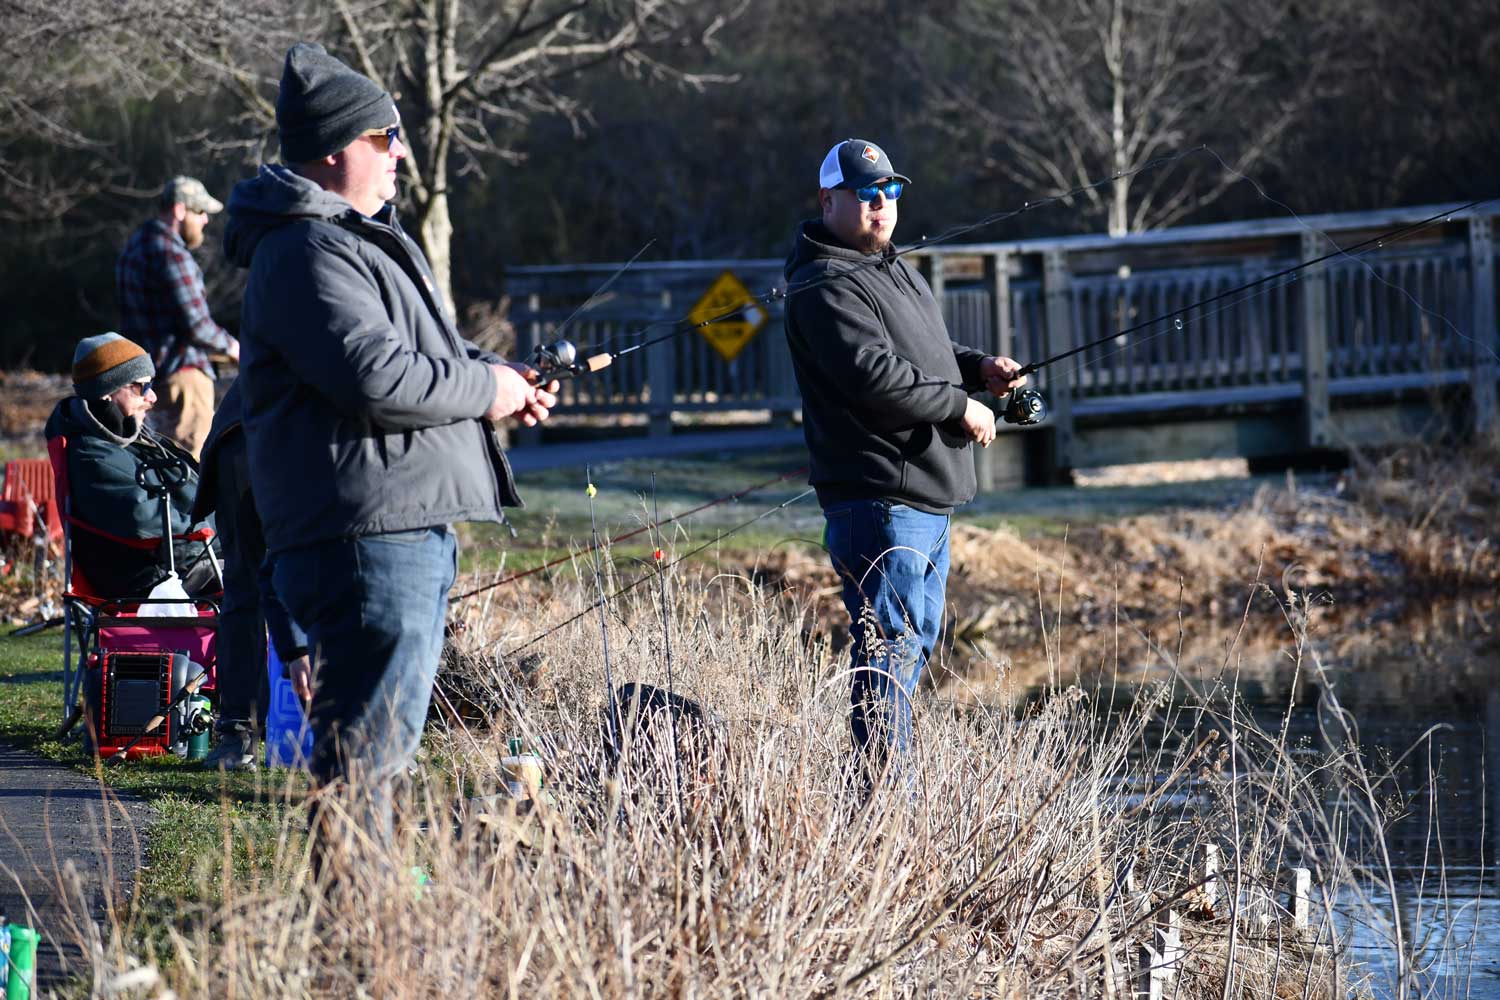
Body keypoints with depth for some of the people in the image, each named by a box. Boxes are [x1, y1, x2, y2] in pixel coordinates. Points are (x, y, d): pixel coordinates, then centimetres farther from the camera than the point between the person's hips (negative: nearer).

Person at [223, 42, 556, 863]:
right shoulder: (308, 251, -14)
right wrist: (484, 390, -12)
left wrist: (496, 372, 13)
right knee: (370, 738, -10)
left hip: (410, 523, 11)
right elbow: (373, 376, -25)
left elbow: (422, 348, 32)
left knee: (376, 733, 18)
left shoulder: (361, 237, 21)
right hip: (365, 531, -11)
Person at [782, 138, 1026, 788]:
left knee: (918, 637, 17)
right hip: (880, 497, -11)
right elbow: (874, 376, -24)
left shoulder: (893, 270, 19)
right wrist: (960, 406, -15)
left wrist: (979, 368, 9)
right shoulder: (826, 288, -14)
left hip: (926, 497, 11)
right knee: (891, 644, -12)